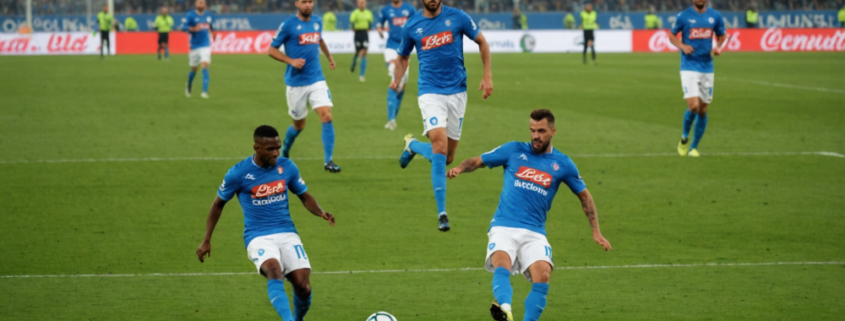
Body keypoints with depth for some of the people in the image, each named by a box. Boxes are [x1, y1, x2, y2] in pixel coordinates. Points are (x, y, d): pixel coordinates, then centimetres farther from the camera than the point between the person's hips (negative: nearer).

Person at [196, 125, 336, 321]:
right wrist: (206, 240, 8)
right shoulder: (239, 173, -7)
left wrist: (321, 213, -6)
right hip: (258, 237, -3)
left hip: (287, 233, 3)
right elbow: (218, 204, 8)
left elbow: (304, 196, 15)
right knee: (274, 269, -35)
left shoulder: (287, 167, 2)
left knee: (303, 286, -12)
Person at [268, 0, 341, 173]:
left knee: (327, 116, -15)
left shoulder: (317, 22, 7)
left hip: (317, 79, 3)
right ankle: (284, 152, 38)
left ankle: (328, 161, -13)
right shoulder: (288, 25, -8)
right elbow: (271, 50, -5)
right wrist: (291, 61, -17)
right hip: (296, 82, -3)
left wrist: (329, 56, 34)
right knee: (299, 125, 8)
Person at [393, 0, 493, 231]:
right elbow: (403, 56, 20)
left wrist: (487, 76, 4)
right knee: (440, 146, -22)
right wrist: (397, 79, 8)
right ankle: (441, 213, -14)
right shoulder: (411, 26, 1)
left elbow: (482, 42, 11)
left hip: (457, 91, 2)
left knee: (447, 157, 8)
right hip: (430, 92, -2)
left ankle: (412, 145, 41)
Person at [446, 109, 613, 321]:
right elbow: (477, 161, 14)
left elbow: (584, 196, 21)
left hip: (534, 233, 2)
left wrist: (596, 232, 15)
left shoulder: (562, 164, 11)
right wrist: (460, 168, -9)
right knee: (502, 267, -31)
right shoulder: (514, 151, 9)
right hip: (504, 227, -1)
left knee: (542, 275, -25)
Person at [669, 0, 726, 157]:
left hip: (707, 68, 3)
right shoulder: (683, 16, -4)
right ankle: (685, 137, 11)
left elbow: (722, 35, 18)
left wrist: (718, 47, -3)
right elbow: (672, 36, 7)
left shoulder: (715, 16, 4)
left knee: (703, 110, 6)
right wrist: (682, 46, -13)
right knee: (693, 106, -17)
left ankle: (694, 147, 21)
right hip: (689, 67, -3)